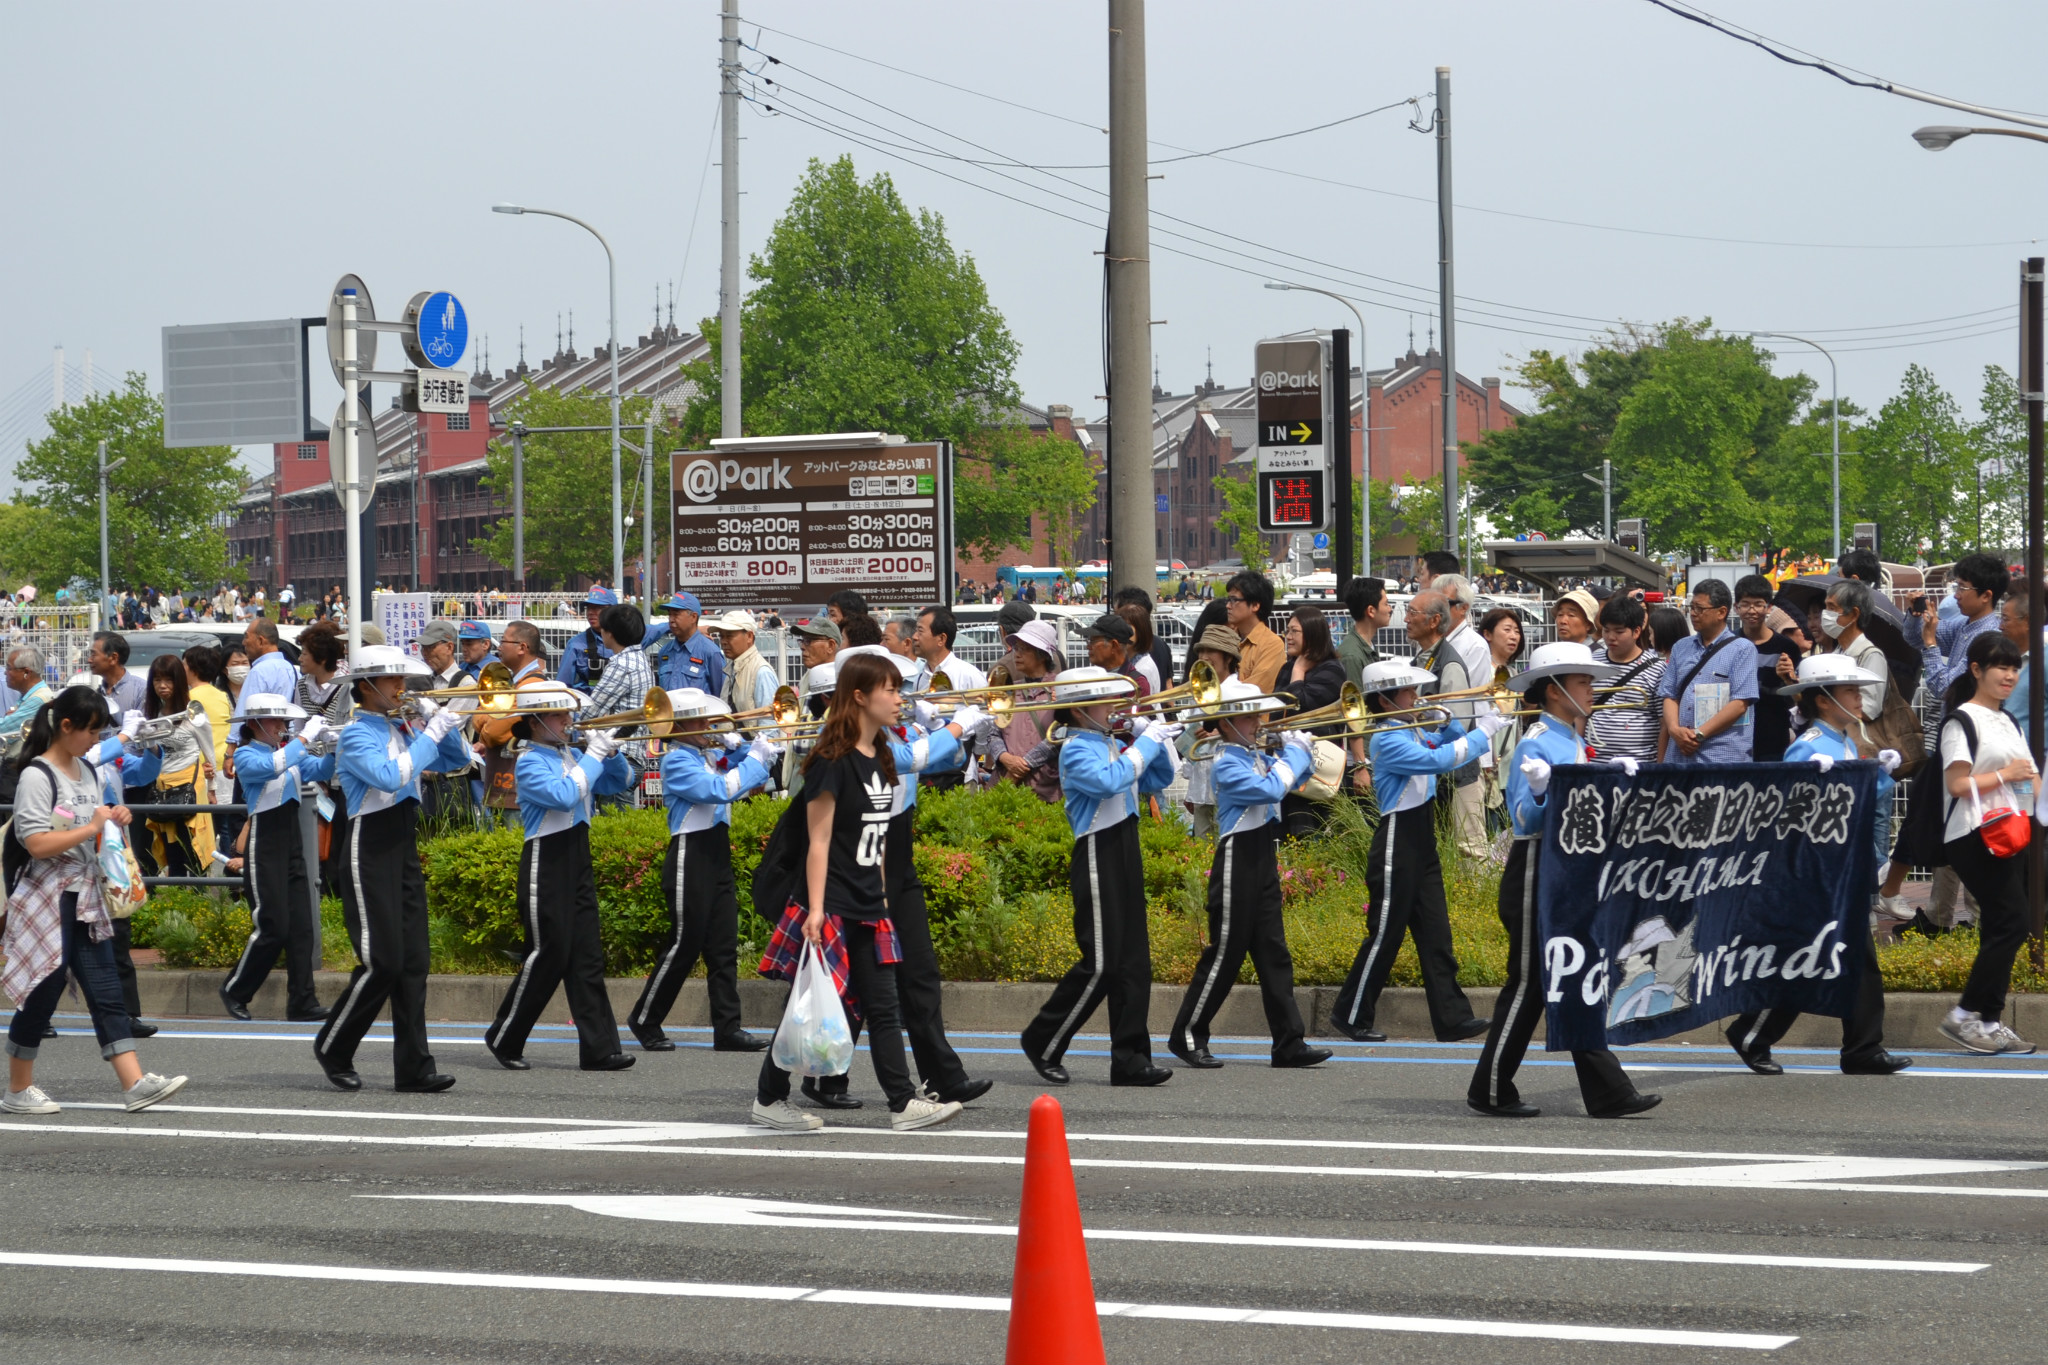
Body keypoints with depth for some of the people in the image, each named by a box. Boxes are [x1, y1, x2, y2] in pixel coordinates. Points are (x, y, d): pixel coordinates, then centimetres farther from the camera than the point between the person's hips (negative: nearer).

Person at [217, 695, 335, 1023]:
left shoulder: (290, 752, 14)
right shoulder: (245, 755, -5)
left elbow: (320, 771, 3)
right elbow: (267, 768, -26)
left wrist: (333, 749, -17)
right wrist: (304, 739, -25)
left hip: (293, 845, 7)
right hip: (264, 845, -7)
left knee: (301, 928, 1)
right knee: (272, 928, -8)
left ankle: (302, 1004, 2)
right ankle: (234, 992, 10)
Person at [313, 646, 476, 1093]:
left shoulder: (402, 729, 12)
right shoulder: (357, 735, -9)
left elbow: (456, 756, 19)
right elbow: (391, 775, -26)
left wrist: (435, 716, 3)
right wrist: (436, 728, -22)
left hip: (405, 850, 7)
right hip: (369, 853, -7)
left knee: (413, 963, 2)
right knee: (381, 963, -9)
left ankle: (413, 1068, 1)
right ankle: (333, 1049, 9)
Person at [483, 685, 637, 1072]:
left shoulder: (571, 757, 13)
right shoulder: (531, 762, -9)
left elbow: (621, 782, 17)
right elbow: (564, 796, -25)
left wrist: (610, 752, -1)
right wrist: (593, 755, -17)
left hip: (578, 862, 7)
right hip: (546, 862, -7)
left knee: (586, 957, 3)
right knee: (548, 955, -4)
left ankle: (599, 1049, 1)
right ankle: (503, 1039, 10)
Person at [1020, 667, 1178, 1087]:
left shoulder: (1113, 746, 14)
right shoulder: (1077, 751, -11)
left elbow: (1157, 781, 21)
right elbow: (1109, 782, -29)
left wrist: (1157, 740, 5)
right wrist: (1146, 742, -21)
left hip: (1125, 854, 9)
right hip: (1097, 857, -9)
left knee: (1133, 960, 5)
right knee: (1100, 963, -8)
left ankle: (1130, 1058, 7)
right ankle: (1044, 1043, 6)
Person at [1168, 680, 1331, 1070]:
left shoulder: (1255, 757, 12)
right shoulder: (1229, 765, -15)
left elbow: (1292, 779, 25)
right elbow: (1271, 789, -27)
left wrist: (1301, 752, 6)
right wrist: (1294, 751, -14)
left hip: (1263, 864, 9)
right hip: (1237, 865, -9)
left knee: (1274, 954, 6)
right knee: (1225, 954, -3)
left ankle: (1289, 1043, 6)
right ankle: (1188, 1036, 8)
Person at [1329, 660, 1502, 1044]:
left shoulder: (1414, 732, 11)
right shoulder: (1388, 740, -16)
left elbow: (1452, 748, 22)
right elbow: (1441, 760, -27)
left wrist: (1444, 719, 4)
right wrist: (1485, 729, -20)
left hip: (1422, 843, 9)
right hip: (1398, 843, -9)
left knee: (1435, 933, 5)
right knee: (1386, 933, -2)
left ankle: (1452, 1018, 3)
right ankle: (1351, 1015, 9)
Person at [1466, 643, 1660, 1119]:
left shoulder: (1576, 744, 14)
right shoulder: (1536, 747, -13)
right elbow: (1526, 820, -20)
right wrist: (1539, 791, -38)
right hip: (1537, 873, -8)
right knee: (1529, 983, -3)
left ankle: (1609, 1094, 4)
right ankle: (1491, 1093, 7)